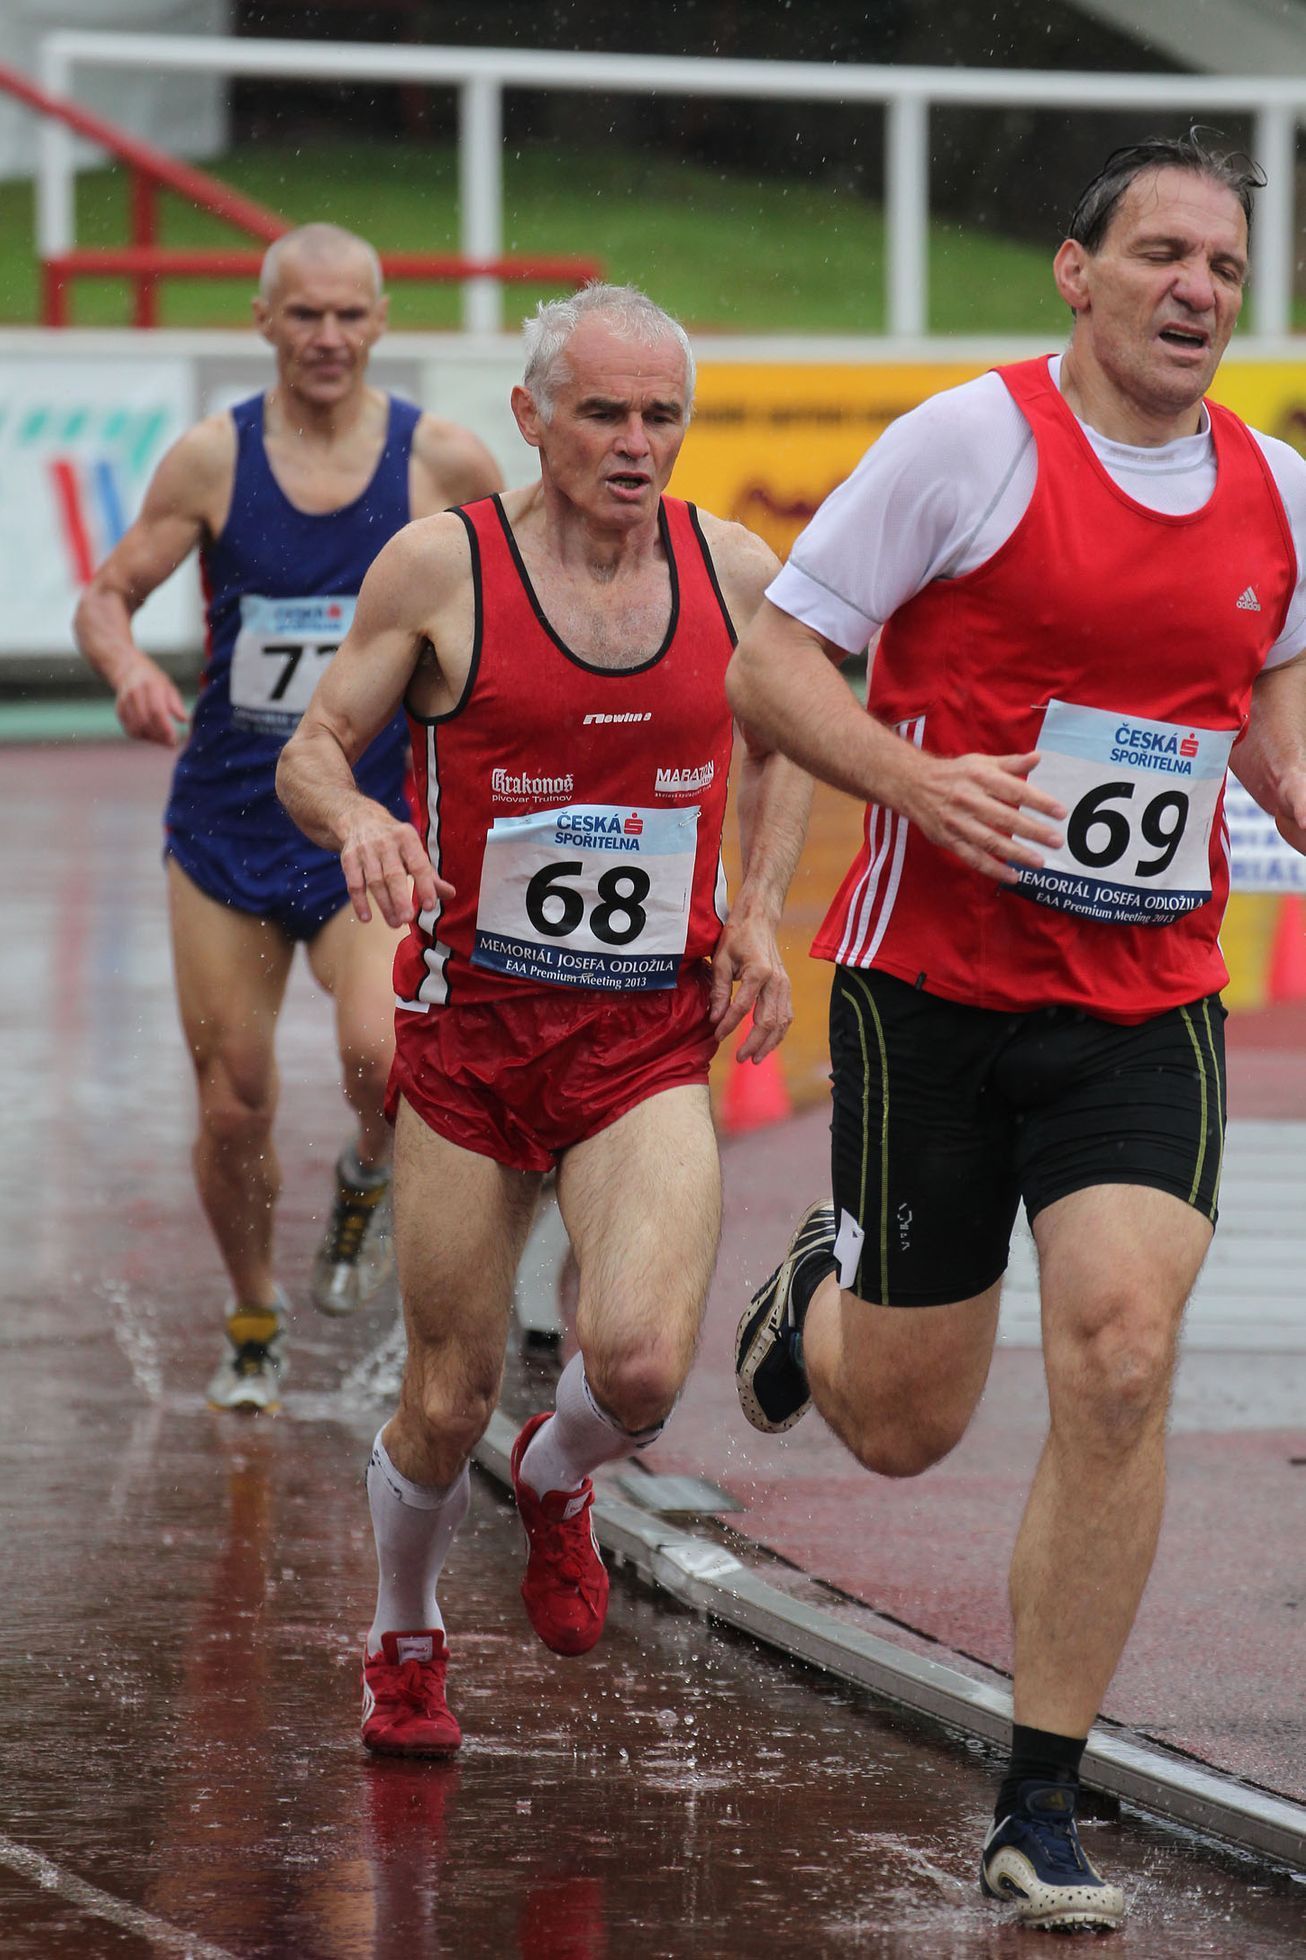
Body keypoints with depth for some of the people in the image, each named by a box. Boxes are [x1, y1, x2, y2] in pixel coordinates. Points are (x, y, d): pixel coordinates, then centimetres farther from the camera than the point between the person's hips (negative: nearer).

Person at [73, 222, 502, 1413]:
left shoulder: (442, 463, -5)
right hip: (226, 822, 2)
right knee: (233, 1109, 5)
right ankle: (254, 1327, 30)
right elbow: (106, 597, 4)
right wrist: (127, 665, -18)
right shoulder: (214, 459, -2)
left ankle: (367, 1182, 10)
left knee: (384, 1056, -26)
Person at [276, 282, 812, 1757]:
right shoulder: (441, 567, -7)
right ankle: (403, 1646, 36)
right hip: (470, 1027, -1)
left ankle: (558, 1481, 16)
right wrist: (356, 820, -23)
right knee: (445, 1407, 5)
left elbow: (783, 740, 19)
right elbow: (311, 751, 0)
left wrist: (756, 912, 5)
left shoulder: (735, 571, 1)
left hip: (650, 1042, 1)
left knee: (642, 1360, -22)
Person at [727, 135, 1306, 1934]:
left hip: (1148, 1002, 3)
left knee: (1120, 1358, -18)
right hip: (934, 984, -3)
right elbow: (772, 665, -9)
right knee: (902, 1428, 6)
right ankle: (825, 1291, 46)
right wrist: (920, 780, -25)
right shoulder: (975, 440, -10)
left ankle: (1041, 1816, -7)